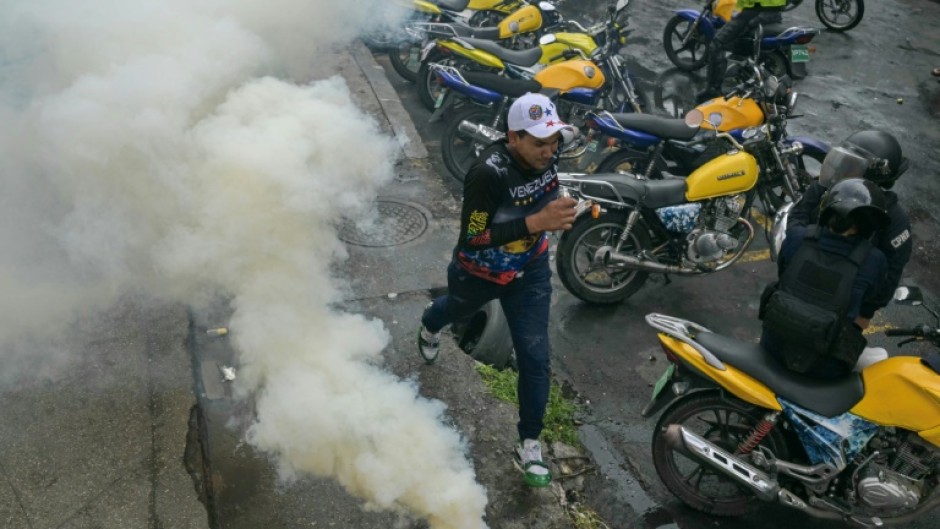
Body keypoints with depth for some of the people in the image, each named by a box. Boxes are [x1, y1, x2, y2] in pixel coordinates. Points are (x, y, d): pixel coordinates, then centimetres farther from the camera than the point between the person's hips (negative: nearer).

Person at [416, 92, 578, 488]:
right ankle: (430, 326, 73)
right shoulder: (488, 173, -37)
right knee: (457, 310, 33)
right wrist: (536, 222, -42)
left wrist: (559, 214, -10)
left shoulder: (545, 157, -17)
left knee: (535, 358, -2)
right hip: (479, 273, -3)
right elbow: (472, 238, -35)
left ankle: (529, 444, 18)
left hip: (529, 270, 3)